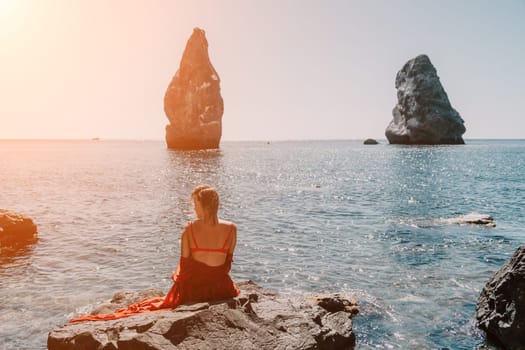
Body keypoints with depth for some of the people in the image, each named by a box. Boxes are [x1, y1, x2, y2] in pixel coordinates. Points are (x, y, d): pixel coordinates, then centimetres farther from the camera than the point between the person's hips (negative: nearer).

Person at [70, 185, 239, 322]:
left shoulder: (190, 229, -15)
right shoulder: (231, 228, -12)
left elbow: (184, 262, -7)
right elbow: (228, 262, 0)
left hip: (192, 289, -1)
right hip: (221, 289, 1)